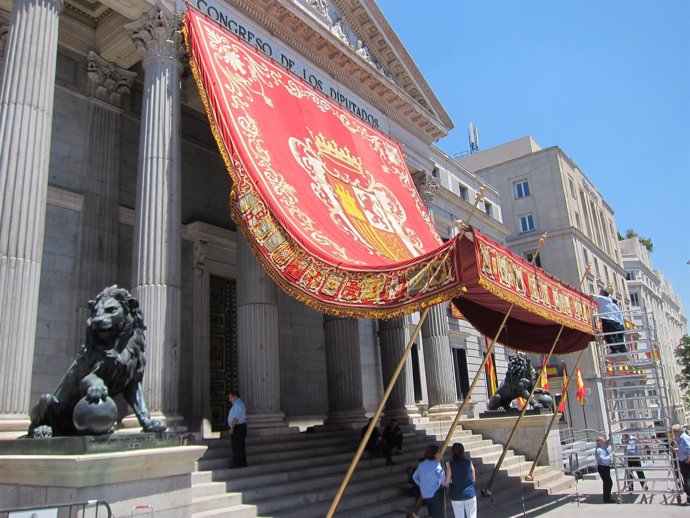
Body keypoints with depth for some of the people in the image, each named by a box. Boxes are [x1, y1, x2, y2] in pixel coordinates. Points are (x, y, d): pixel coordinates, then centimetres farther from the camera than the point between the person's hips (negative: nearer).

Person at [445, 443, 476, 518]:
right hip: (470, 494, 1)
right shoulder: (469, 463, -9)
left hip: (456, 496, -1)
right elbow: (473, 479, 2)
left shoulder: (450, 465, -14)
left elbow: (447, 482, -9)